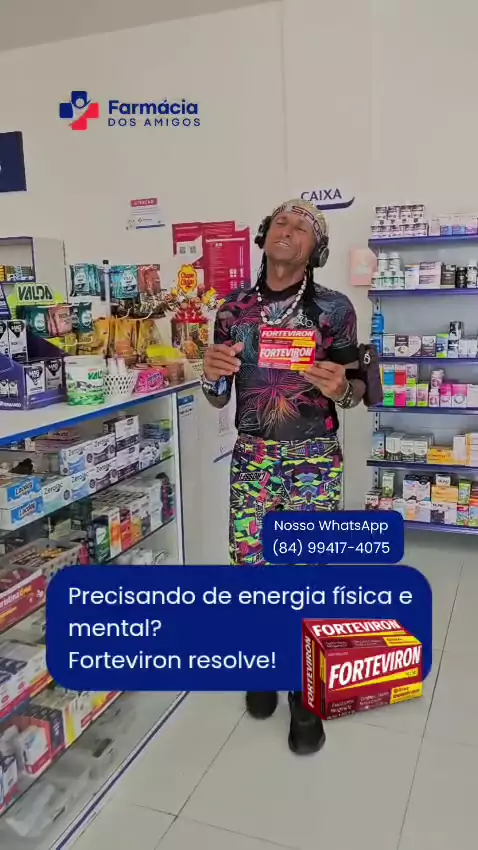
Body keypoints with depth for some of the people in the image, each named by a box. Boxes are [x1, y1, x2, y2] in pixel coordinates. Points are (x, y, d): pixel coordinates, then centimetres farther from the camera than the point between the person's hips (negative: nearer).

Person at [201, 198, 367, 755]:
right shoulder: (234, 308, 4)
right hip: (251, 458, 2)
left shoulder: (334, 308, -3)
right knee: (250, 570, 8)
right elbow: (218, 398, 8)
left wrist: (341, 387, -20)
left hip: (314, 460, -2)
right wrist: (212, 373, -15)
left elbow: (356, 388, 3)